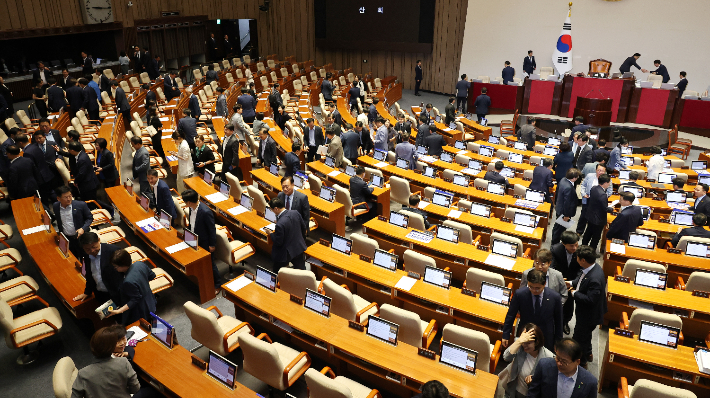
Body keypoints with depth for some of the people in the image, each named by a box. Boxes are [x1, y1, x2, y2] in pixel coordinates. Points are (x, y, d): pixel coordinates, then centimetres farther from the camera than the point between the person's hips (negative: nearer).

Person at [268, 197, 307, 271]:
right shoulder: (295, 213, -12)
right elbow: (304, 228, 4)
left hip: (285, 253, -6)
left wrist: (271, 234, -4)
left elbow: (278, 242, -21)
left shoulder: (280, 224, -33)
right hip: (299, 248, 7)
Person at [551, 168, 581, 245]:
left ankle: (554, 241, 44)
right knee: (560, 228, 10)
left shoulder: (563, 180, -7)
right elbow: (567, 203, -28)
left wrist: (556, 203, 23)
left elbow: (557, 191, 9)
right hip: (564, 212, -10)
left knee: (557, 226, 26)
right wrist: (566, 215, -18)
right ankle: (555, 243, 26)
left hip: (559, 208, 10)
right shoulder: (569, 188, -35)